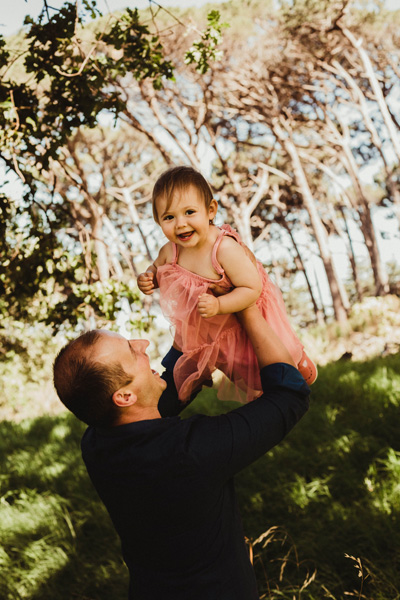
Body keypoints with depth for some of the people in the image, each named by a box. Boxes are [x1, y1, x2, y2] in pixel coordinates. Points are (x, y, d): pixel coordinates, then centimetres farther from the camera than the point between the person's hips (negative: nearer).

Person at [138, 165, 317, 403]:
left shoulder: (225, 249, -39)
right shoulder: (170, 251, -19)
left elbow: (252, 289, -36)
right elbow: (158, 268, 4)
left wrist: (219, 305, -47)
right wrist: (148, 278, -18)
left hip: (246, 315, -4)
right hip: (201, 324, 4)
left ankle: (299, 361, 49)